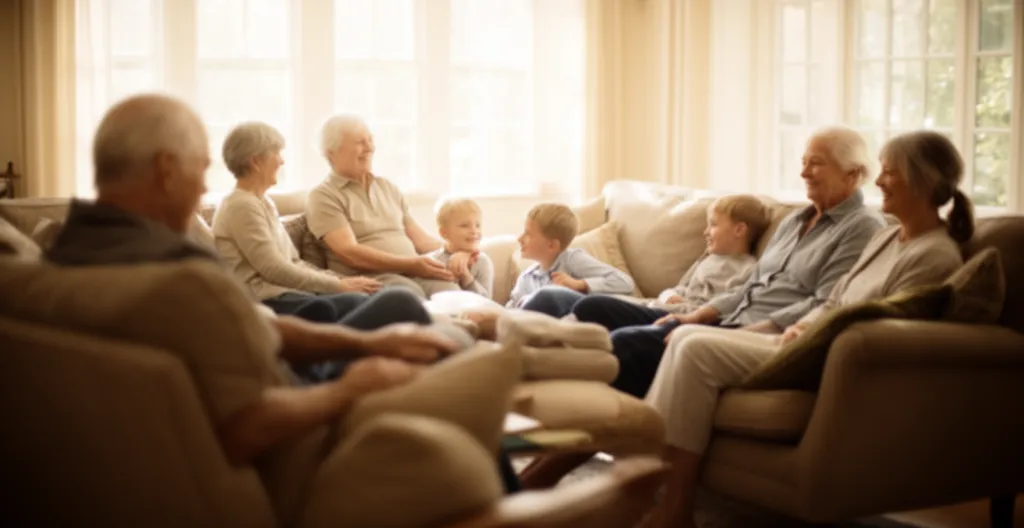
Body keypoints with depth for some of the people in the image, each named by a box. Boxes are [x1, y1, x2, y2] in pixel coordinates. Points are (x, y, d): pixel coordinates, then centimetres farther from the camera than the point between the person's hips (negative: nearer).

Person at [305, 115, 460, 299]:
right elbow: (350, 253, -10)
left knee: (448, 288, -30)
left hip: (414, 272, 5)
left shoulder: (388, 188, 25)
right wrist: (411, 264, -18)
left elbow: (419, 239, 23)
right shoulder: (324, 197, 3)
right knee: (410, 294, -38)